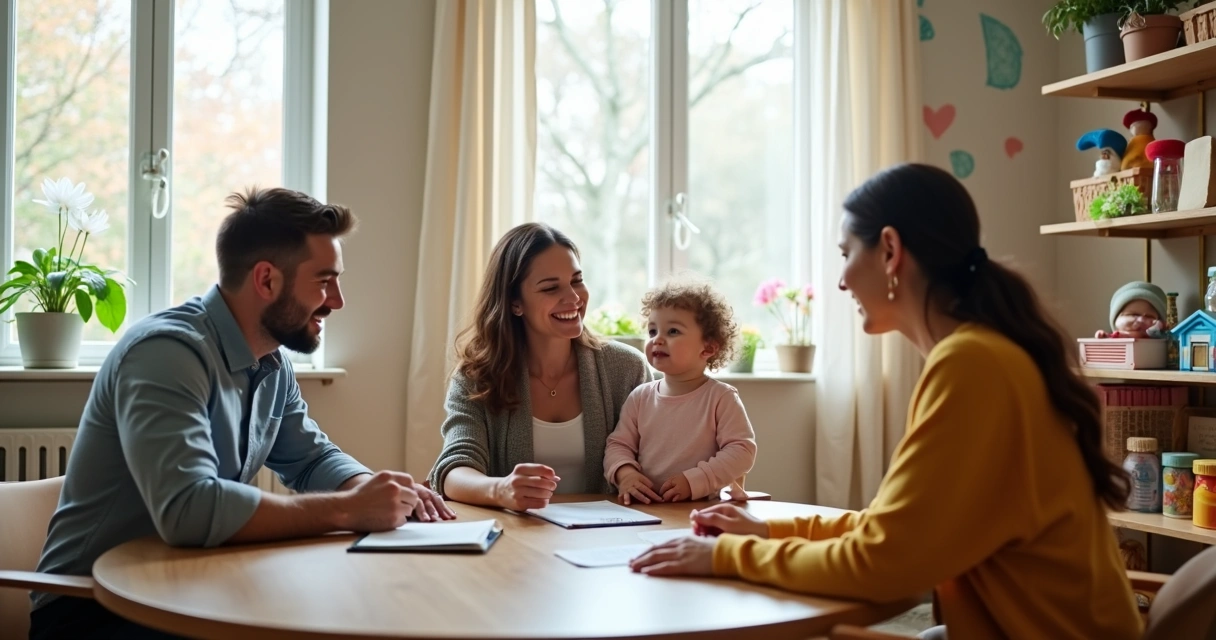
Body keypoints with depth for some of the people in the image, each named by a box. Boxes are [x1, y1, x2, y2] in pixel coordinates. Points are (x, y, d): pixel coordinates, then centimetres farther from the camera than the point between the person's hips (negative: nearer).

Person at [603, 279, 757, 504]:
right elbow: (619, 444, 14)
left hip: (707, 509, -5)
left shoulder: (721, 397, -3)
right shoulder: (640, 397, 10)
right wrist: (625, 473, -9)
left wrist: (694, 480, -17)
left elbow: (742, 451, -7)